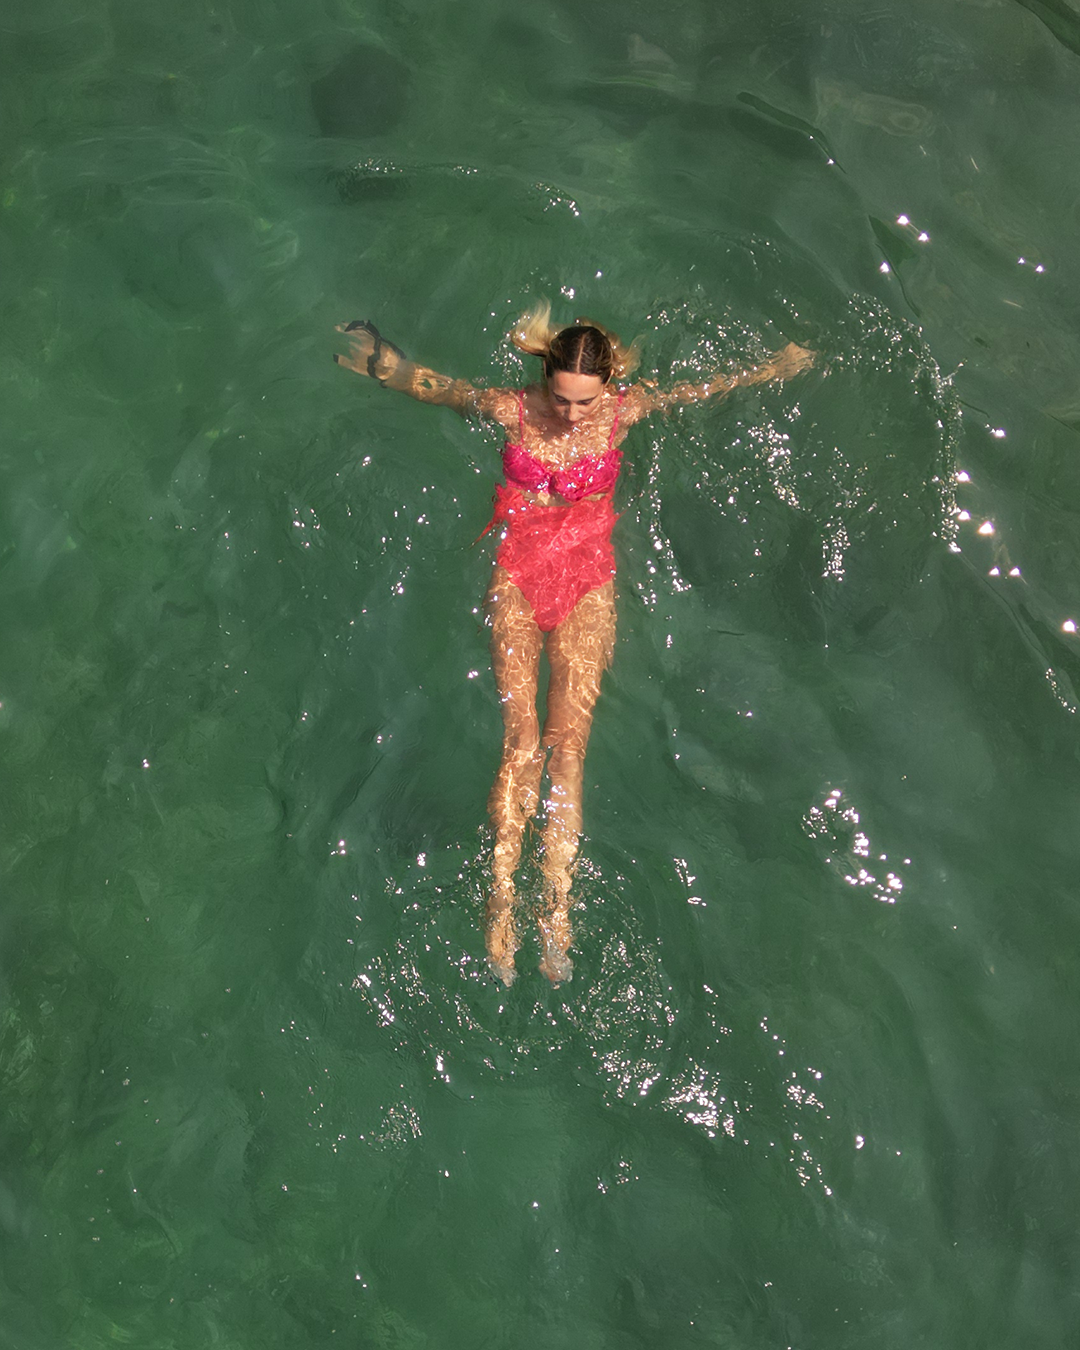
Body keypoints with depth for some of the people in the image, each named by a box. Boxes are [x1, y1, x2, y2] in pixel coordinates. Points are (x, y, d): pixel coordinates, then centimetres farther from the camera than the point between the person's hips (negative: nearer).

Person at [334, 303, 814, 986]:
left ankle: (557, 908, -14)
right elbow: (425, 382, 13)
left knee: (567, 742, -13)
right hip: (515, 575, 0)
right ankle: (502, 900, -14)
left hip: (586, 579, 1)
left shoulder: (624, 409, 3)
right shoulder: (512, 409, 0)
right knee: (520, 737, -16)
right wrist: (382, 359, 4)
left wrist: (769, 369, 27)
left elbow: (702, 388, 20)